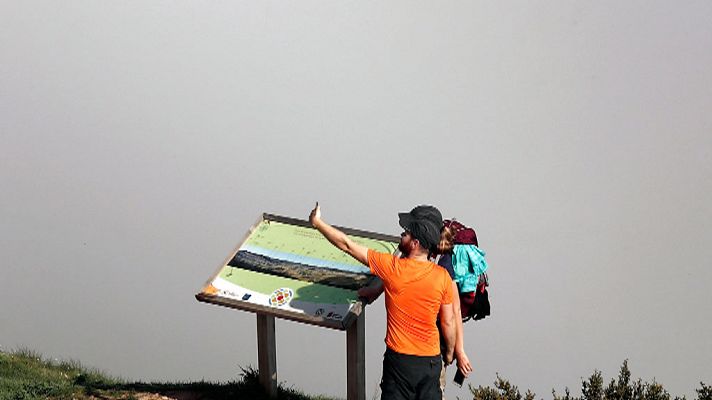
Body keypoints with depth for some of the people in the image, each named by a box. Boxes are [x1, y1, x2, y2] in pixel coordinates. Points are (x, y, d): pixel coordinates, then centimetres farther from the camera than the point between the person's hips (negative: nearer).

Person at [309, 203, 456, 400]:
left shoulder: (392, 267, -16)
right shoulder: (442, 277, -8)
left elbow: (347, 245, -7)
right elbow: (448, 322, 0)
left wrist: (317, 222, 4)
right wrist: (449, 352, 17)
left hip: (400, 359, -3)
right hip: (432, 360, 3)